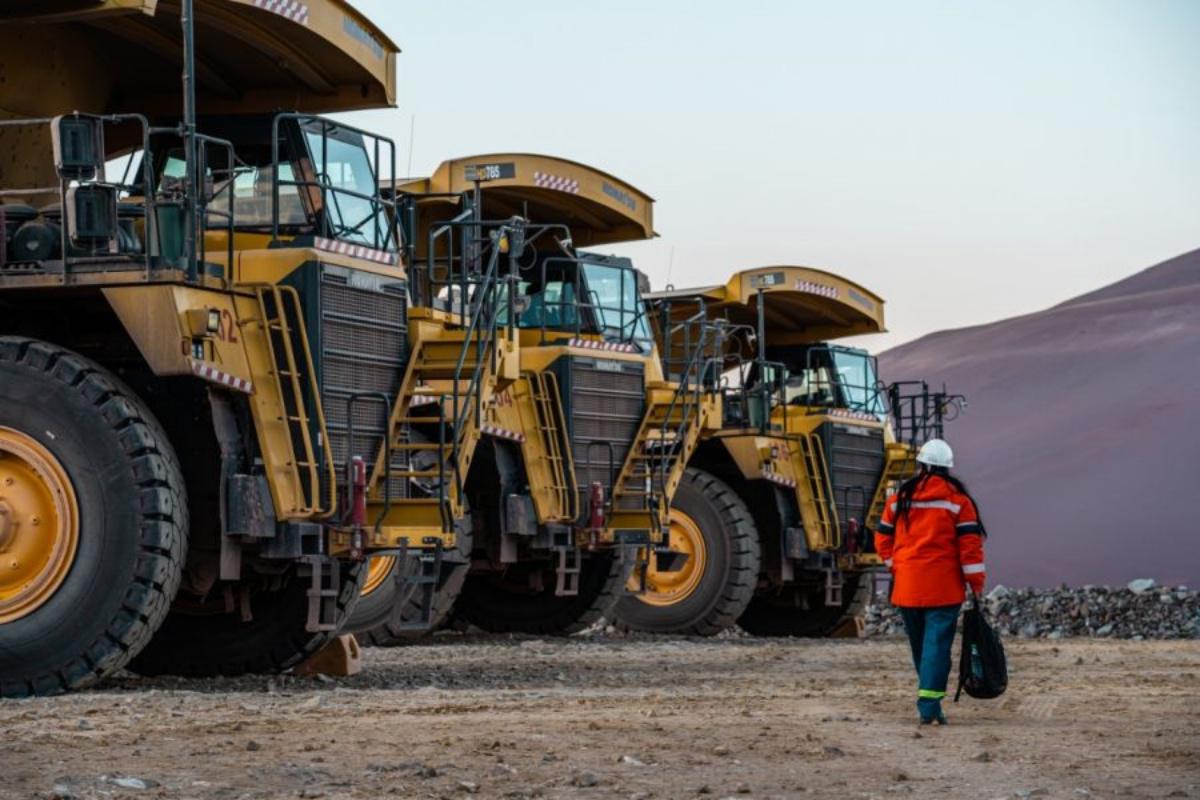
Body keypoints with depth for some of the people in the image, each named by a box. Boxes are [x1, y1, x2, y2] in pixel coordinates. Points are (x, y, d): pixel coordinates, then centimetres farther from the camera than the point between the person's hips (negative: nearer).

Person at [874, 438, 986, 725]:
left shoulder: (901, 497, 7)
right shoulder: (957, 499, -2)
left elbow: (883, 538, 11)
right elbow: (970, 542, -6)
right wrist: (976, 582, -1)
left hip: (907, 586, 3)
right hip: (943, 587, -3)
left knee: (919, 643, 16)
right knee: (937, 642, -6)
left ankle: (930, 699, 26)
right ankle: (929, 703, -17)